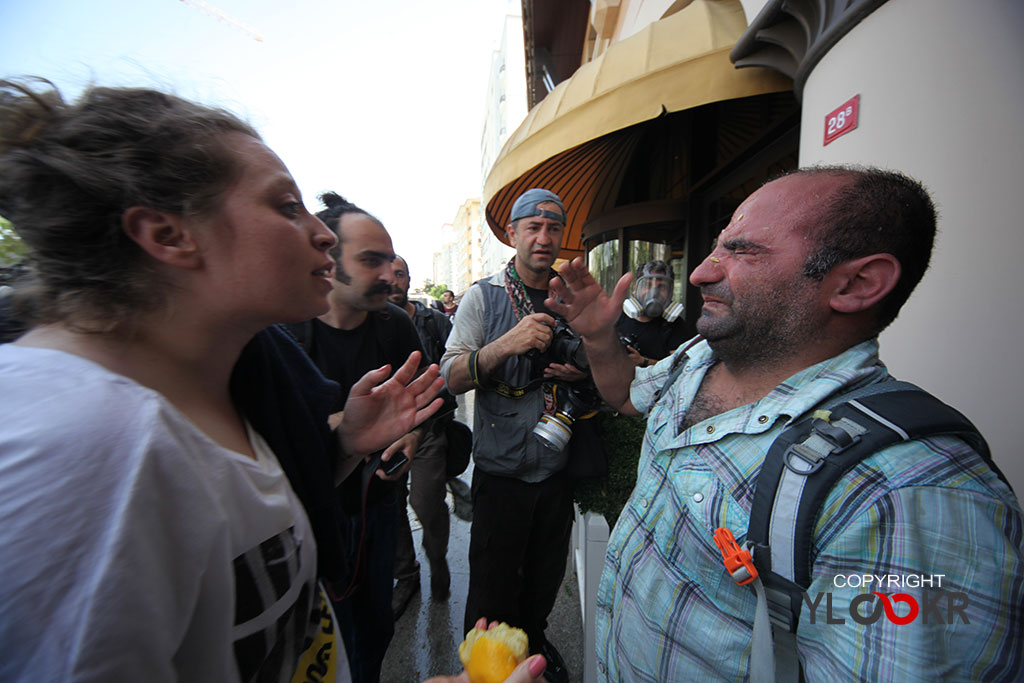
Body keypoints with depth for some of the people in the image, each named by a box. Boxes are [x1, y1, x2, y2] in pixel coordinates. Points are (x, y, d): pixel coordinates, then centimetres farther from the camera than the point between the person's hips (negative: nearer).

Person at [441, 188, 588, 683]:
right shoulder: (483, 296, -7)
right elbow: (450, 377, -15)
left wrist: (583, 372, -9)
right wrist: (506, 344, -31)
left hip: (558, 464, 4)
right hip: (502, 468, -3)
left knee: (546, 574, 22)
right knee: (493, 584, 12)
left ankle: (534, 640, 52)